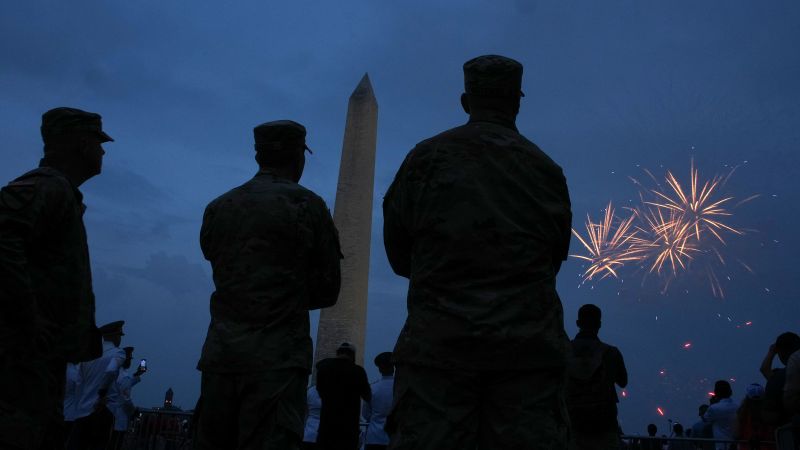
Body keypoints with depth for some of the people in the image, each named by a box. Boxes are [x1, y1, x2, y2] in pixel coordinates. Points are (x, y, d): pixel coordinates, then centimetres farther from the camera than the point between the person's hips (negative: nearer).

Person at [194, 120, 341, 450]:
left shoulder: (217, 207, 9)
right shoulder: (307, 206, -2)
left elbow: (222, 272, 14)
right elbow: (327, 291, 2)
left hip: (220, 350, 5)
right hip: (278, 356, -4)